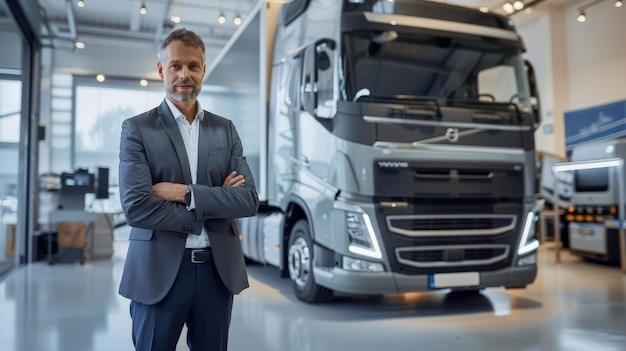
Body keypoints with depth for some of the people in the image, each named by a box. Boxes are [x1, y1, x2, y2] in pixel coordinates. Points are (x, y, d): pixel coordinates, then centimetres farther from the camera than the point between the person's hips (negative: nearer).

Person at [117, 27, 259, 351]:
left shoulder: (225, 130, 7)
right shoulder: (137, 129, -3)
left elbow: (249, 200, -3)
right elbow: (136, 207, -15)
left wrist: (187, 193, -16)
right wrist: (214, 204, -12)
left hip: (218, 270, 3)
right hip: (160, 272, -3)